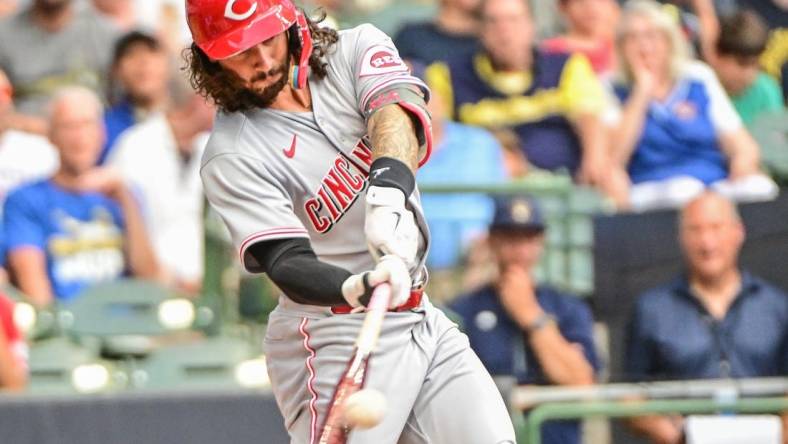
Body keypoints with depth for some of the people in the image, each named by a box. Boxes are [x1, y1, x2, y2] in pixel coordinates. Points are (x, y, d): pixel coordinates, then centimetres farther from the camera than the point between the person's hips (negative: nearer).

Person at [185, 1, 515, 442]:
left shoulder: (357, 49, 2)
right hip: (334, 336, -5)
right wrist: (357, 289, -44)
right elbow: (286, 263, -21)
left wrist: (388, 193, -41)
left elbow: (396, 111, -19)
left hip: (423, 318, 5)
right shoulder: (232, 157, -11)